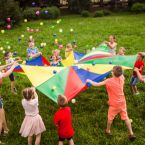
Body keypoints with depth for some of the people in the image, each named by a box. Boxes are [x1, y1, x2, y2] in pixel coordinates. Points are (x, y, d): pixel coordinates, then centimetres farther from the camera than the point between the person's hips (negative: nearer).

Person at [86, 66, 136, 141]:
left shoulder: (109, 81, -23)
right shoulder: (122, 78, -9)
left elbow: (96, 84, -17)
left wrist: (89, 81, -3)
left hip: (114, 104, -4)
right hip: (122, 102, 4)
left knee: (110, 118, 19)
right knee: (126, 117, 14)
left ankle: (108, 130, 38)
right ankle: (131, 134, 18)